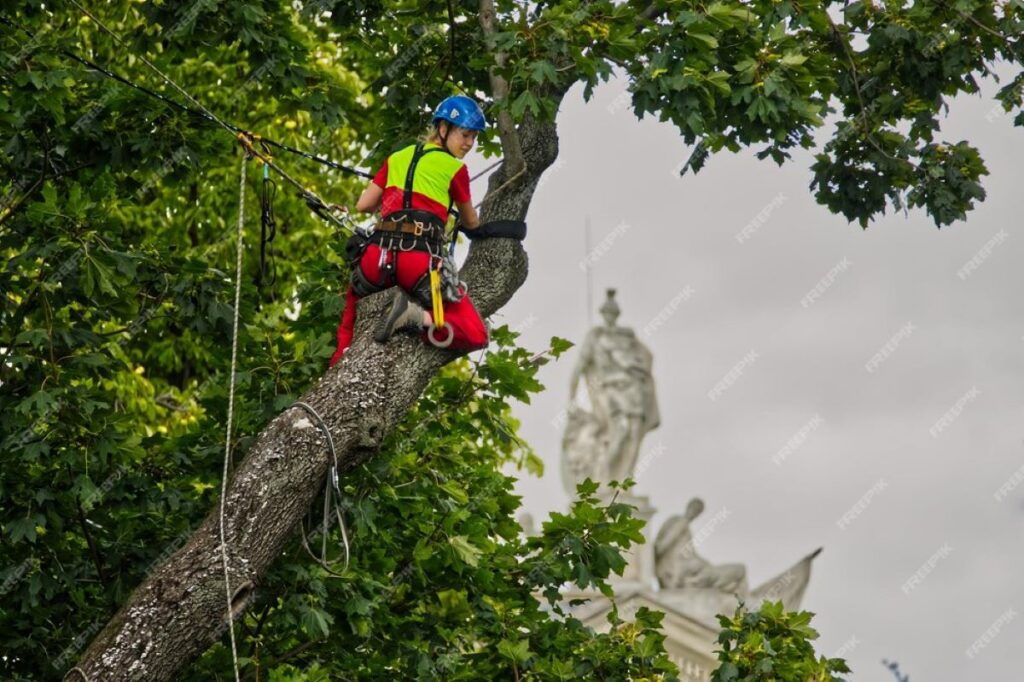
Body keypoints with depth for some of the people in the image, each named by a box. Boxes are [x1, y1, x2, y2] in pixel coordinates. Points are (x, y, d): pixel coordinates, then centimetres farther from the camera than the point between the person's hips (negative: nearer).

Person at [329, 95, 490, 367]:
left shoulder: (397, 158, 19)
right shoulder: (455, 168, 7)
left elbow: (363, 205, 19)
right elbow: (471, 223, 21)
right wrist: (474, 222, 45)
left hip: (379, 256, 5)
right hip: (421, 260, -5)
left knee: (355, 300, 37)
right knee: (476, 336, 0)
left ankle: (340, 361, 11)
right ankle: (418, 317, -23)